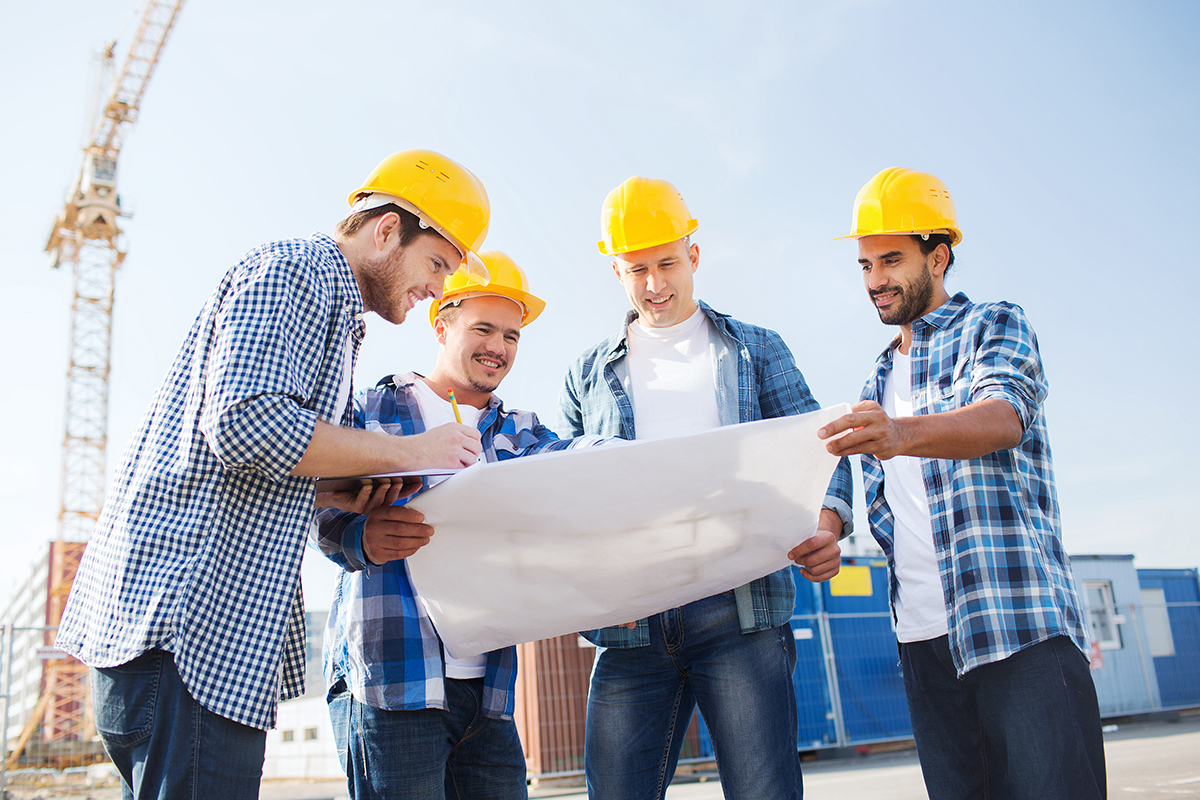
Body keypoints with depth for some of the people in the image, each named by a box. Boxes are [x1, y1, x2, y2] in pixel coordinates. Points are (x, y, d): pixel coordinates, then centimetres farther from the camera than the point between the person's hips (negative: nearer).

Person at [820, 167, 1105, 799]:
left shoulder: (995, 326, 4)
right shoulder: (878, 383, 24)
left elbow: (1003, 418, -19)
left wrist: (904, 432, -38)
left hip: (1020, 625, -6)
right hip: (922, 635, 6)